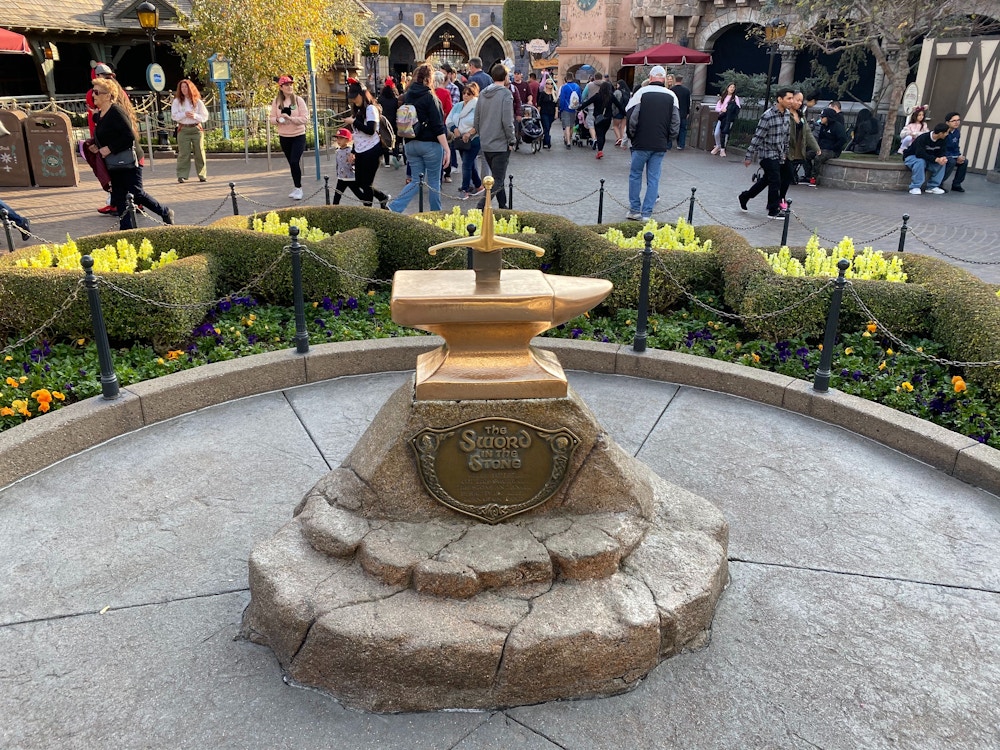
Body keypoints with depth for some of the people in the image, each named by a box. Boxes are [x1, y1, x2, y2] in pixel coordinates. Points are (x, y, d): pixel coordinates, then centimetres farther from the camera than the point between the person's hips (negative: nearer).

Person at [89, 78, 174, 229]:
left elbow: (129, 136, -23)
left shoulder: (116, 112, -15)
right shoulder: (98, 115, 13)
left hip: (128, 162, -9)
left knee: (136, 194, -5)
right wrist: (95, 146, 6)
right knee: (119, 199, 7)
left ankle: (165, 213, 14)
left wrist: (110, 148, -22)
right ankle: (127, 229, 12)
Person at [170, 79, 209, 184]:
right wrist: (185, 114, -13)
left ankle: (202, 175, 7)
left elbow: (205, 116, 4)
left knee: (199, 152, 0)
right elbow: (174, 116, 0)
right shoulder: (177, 101, 7)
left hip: (197, 129, 1)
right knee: (183, 153, -5)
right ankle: (182, 176, -4)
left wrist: (195, 116, -12)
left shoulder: (198, 101, 8)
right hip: (183, 129, -1)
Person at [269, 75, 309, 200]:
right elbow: (272, 119, 5)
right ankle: (296, 187, 21)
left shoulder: (298, 100, -6)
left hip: (298, 136, -3)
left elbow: (305, 118, -11)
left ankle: (298, 188, -1)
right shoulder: (276, 101, 3)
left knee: (295, 162, -13)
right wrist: (278, 120, -18)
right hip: (284, 137, 3)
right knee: (291, 163, 10)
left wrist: (290, 118, -22)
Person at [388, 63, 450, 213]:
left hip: (411, 144, 6)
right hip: (430, 144, -5)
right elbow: (438, 126, -15)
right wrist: (447, 149, -15)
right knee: (434, 181, 9)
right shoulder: (429, 97, -11)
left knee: (416, 181, 12)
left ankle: (394, 208, -5)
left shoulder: (406, 96, 7)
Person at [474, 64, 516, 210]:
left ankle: (503, 206, 30)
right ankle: (480, 208, -18)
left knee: (497, 177, 20)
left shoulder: (483, 93, 8)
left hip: (485, 144, 7)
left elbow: (477, 119, 11)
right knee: (497, 180, -5)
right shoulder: (506, 94, -12)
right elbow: (507, 121, -17)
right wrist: (512, 141, -8)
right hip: (500, 144, -7)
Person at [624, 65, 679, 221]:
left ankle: (635, 210, 12)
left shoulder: (641, 93, -5)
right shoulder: (671, 96, 4)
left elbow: (631, 118, -7)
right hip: (661, 145, 3)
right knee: (654, 178, 7)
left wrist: (632, 136, 7)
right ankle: (647, 213, 7)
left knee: (635, 175, 11)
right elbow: (676, 122, 5)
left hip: (641, 143, -2)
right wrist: (668, 139, 16)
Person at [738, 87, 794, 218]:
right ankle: (773, 211, 8)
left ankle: (745, 197, 33)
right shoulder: (768, 116, -21)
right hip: (768, 154, -8)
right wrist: (749, 157, -17)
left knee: (767, 180, 17)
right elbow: (757, 137, -19)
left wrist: (785, 152, 20)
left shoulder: (787, 114, 4)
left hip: (779, 154, 8)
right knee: (775, 182, -5)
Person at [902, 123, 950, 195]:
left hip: (927, 158, 6)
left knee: (942, 163, -17)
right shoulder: (923, 138, -28)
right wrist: (936, 159, -40)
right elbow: (920, 154, -35)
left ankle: (932, 186, -11)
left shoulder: (942, 140, -7)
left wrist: (943, 158, -30)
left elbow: (941, 152, -4)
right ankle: (915, 187, -32)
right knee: (920, 161, -39)